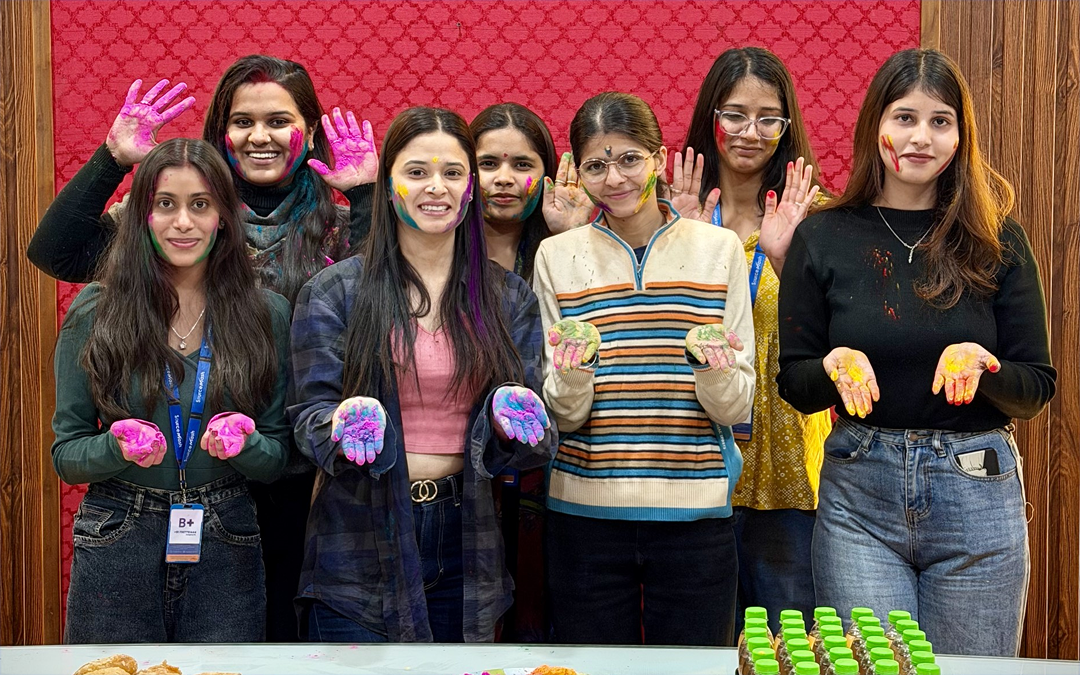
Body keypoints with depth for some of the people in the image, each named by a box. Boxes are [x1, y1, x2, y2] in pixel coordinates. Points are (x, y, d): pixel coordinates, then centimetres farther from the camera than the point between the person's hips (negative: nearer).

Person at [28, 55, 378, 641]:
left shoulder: (338, 227, 2)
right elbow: (54, 253, -7)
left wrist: (365, 196, -16)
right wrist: (113, 159, -13)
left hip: (298, 481, 1)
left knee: (282, 626, 14)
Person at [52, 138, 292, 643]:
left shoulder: (267, 314, 0)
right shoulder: (94, 311, -2)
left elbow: (279, 457, 3)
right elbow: (66, 455, 1)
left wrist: (243, 445, -18)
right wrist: (118, 448, -19)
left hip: (225, 557, 1)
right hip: (115, 557, -1)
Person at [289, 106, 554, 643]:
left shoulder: (509, 298, 6)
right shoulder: (334, 293, -1)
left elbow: (524, 444, 7)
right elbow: (310, 416, -1)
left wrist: (512, 420, -15)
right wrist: (344, 426, -23)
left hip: (464, 546, 3)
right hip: (361, 541, -2)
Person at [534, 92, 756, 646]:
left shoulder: (718, 248, 3)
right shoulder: (558, 256, 3)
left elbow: (736, 408, 2)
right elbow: (563, 416, 1)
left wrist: (713, 363, -18)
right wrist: (574, 367, -19)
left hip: (694, 516, 0)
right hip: (586, 512, 0)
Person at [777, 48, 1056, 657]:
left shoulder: (998, 242, 1)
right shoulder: (824, 239, 0)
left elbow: (1037, 389, 2)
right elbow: (793, 383, 3)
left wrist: (980, 368, -18)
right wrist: (835, 368, -18)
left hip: (977, 494, 1)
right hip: (858, 494, -1)